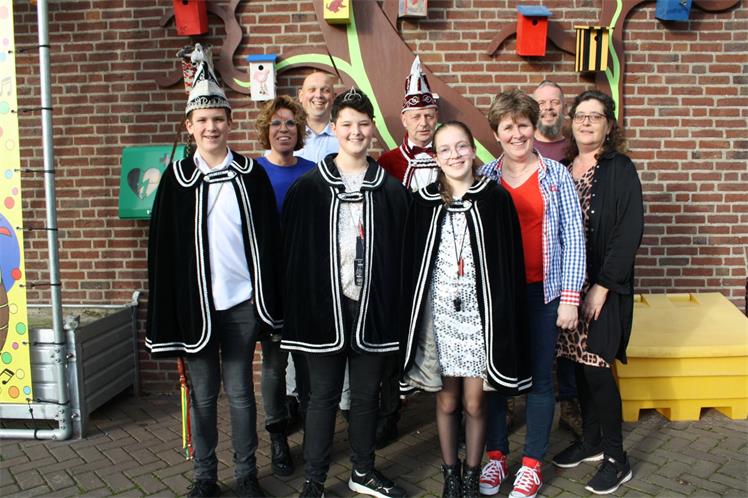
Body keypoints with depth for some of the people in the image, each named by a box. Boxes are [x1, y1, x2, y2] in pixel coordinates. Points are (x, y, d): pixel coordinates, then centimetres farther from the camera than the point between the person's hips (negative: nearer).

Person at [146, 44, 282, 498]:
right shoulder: (178, 177, 1)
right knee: (203, 393, 11)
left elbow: (269, 238, 3)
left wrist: (269, 299, 0)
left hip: (242, 302, 0)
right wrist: (169, 312, -2)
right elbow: (163, 245, 2)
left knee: (240, 389, 10)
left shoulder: (250, 173, 1)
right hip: (195, 303, 1)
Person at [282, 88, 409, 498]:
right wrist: (297, 305, -5)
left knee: (366, 393, 14)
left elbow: (400, 252, 6)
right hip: (324, 305, -2)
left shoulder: (390, 190, 4)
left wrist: (396, 305, 1)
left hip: (371, 306, 2)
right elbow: (293, 251, -1)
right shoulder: (308, 188, 0)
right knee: (324, 394, 8)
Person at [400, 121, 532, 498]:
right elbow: (410, 263, 4)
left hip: (480, 313, -1)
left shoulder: (496, 198, -4)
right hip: (439, 313, 2)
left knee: (474, 403, 7)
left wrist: (505, 317, -6)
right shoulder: (424, 202, 1)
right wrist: (411, 316, 1)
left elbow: (510, 263, -3)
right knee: (446, 401, 12)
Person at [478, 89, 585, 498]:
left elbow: (573, 237, -2)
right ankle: (496, 455, 28)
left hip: (542, 291, -1)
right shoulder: (484, 178, 2)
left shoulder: (556, 175, -1)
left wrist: (570, 296, -7)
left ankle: (532, 464, 24)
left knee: (540, 376, 7)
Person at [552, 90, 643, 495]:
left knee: (596, 366, -3)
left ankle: (616, 458, 14)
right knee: (578, 363, 12)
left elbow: (629, 233, -13)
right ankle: (591, 440, 30)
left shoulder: (620, 169, -7)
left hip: (603, 284, -5)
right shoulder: (563, 169, 10)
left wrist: (601, 287, -16)